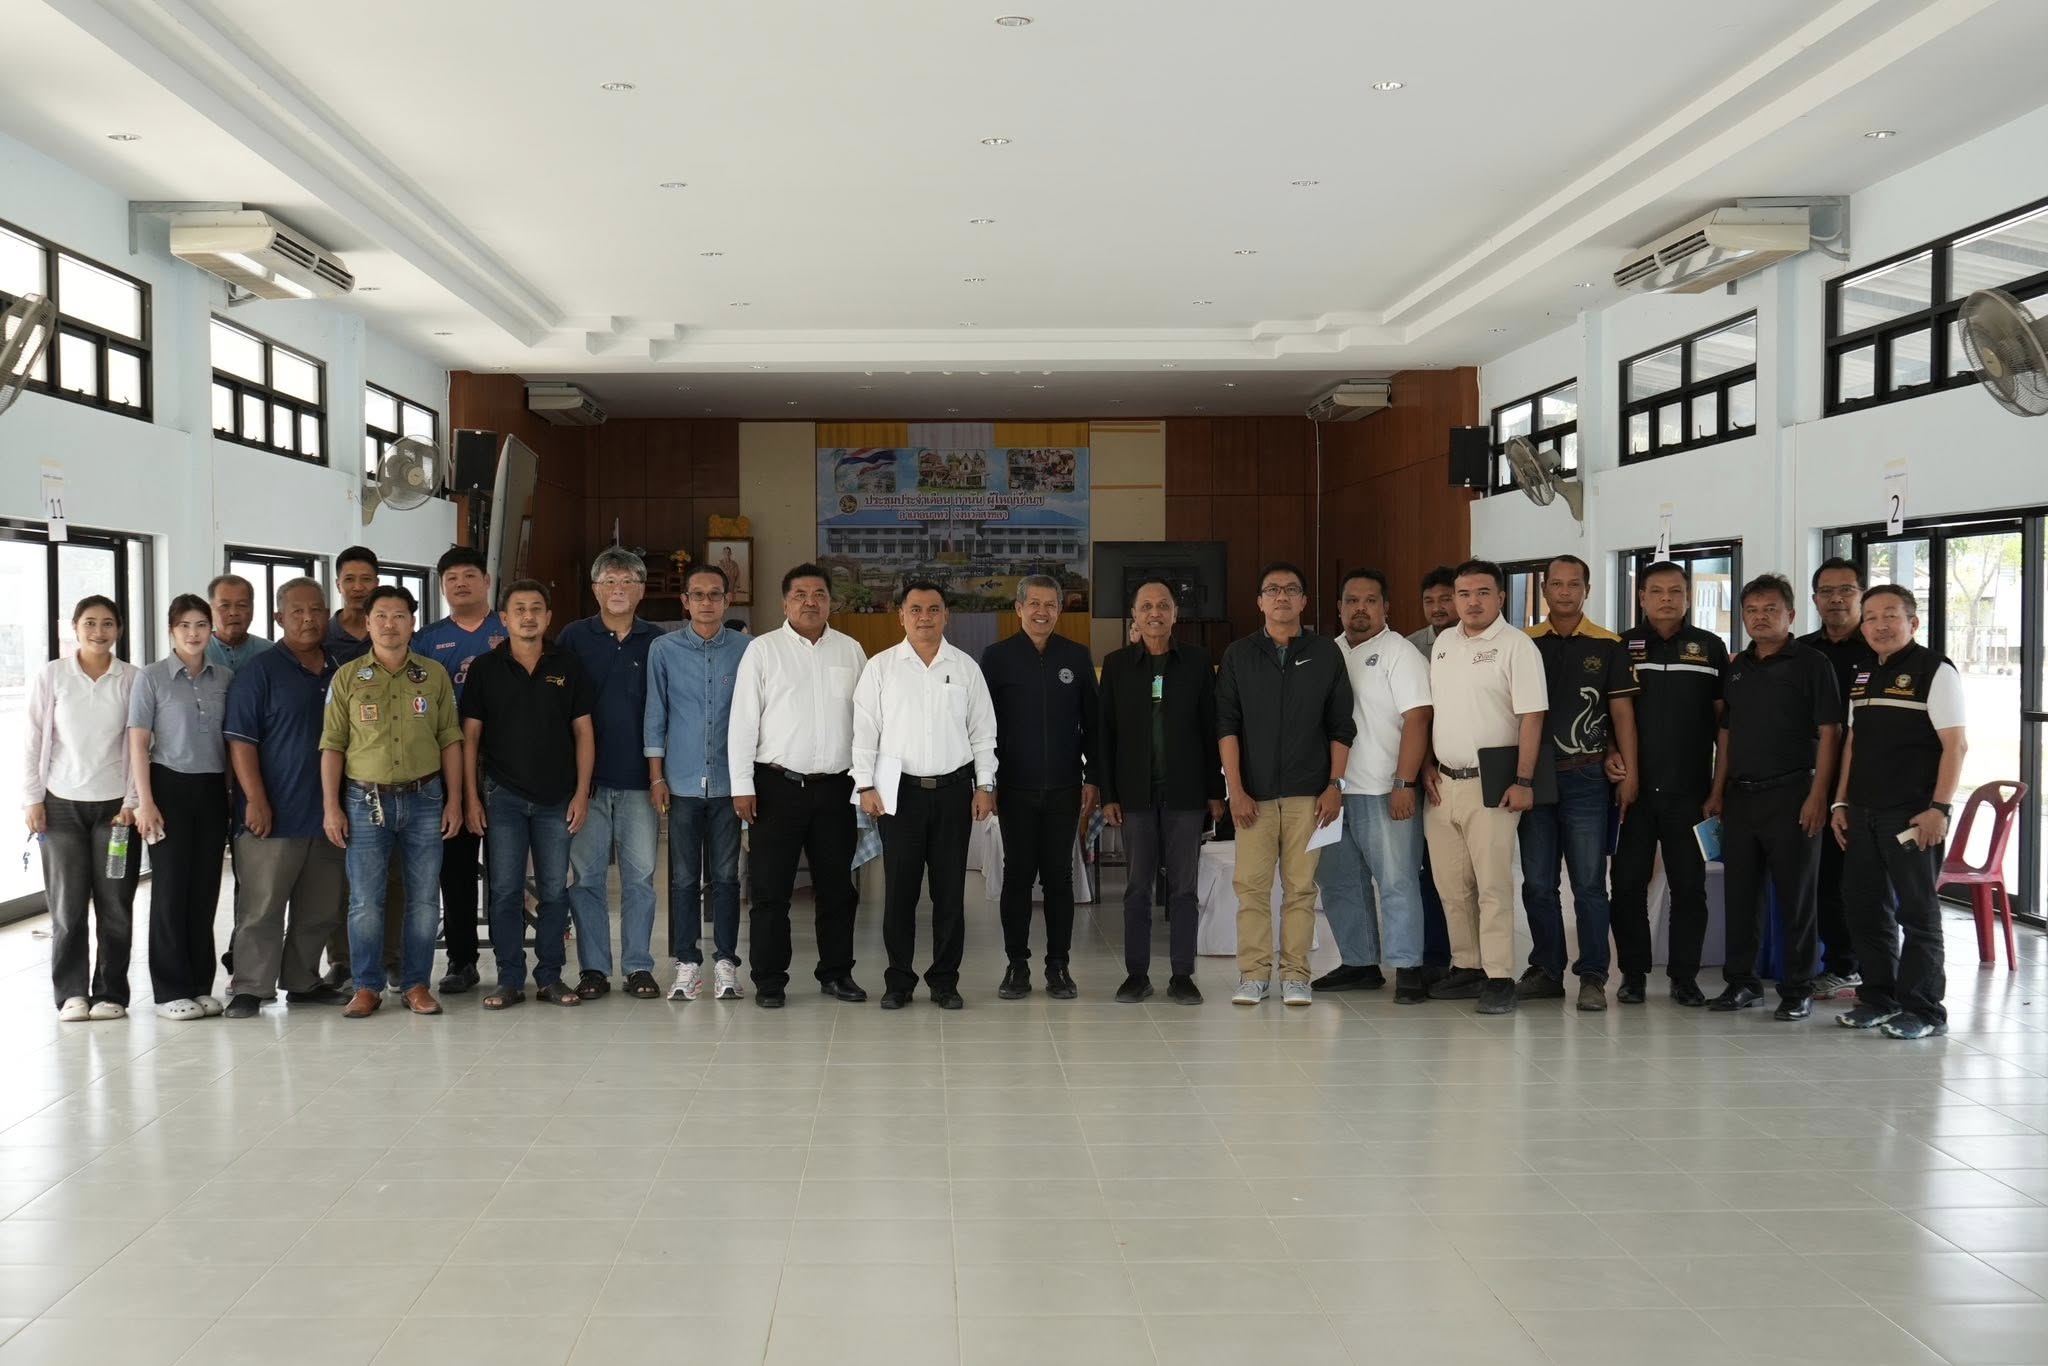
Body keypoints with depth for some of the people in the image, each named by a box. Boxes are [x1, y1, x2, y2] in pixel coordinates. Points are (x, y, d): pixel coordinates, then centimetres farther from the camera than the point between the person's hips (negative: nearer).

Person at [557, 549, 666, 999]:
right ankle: (593, 967, 12)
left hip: (639, 778, 0)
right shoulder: (574, 637, 4)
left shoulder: (657, 641, 6)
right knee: (585, 875, 3)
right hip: (586, 776, 0)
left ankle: (639, 967, 11)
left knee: (640, 875, 3)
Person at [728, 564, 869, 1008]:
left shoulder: (850, 651, 10)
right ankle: (769, 980, 10)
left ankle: (837, 972, 22)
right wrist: (742, 785, -8)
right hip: (778, 784, -3)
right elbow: (743, 720, -2)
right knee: (771, 888, 1)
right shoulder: (763, 650, 0)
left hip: (836, 787, 3)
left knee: (837, 887, 10)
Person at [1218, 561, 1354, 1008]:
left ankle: (1295, 975, 8)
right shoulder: (1238, 655, 7)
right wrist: (1235, 789, -5)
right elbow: (1226, 724, 3)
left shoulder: (1326, 653, 7)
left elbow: (1341, 726, 7)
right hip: (1254, 793, 0)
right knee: (1252, 885, -2)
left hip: (1308, 792, 0)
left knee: (1301, 887, 1)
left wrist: (1335, 784, -1)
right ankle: (1253, 974, 5)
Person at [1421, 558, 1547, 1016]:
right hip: (1443, 783, 7)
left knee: (1493, 884, -7)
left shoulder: (1516, 646, -6)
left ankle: (1498, 979, -3)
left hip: (1490, 785, -6)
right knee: (1451, 886, 10)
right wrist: (1427, 764, 11)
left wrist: (1523, 781, -16)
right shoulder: (1443, 643, 14)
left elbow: (1531, 717, -11)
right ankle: (1466, 967, 21)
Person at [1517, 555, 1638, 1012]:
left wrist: (1629, 773, -4)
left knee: (1589, 883, -1)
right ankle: (1546, 971, 17)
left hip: (1586, 777, -2)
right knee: (1537, 882, 7)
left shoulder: (1608, 647, 3)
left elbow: (1622, 712, 2)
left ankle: (1593, 978, 4)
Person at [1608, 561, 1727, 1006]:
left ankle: (1685, 975, 13)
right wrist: (1609, 755, -9)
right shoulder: (1621, 647, 6)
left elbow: (1722, 718, 8)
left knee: (1689, 885, 5)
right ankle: (1632, 973, 13)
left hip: (1689, 790, 0)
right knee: (1628, 883, 2)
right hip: (1633, 787, 0)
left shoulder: (1710, 648, 7)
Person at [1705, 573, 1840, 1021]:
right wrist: (1717, 792, 11)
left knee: (1795, 895, 0)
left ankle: (1797, 989, 7)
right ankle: (1741, 981, 17)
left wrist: (1817, 795, -14)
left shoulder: (1812, 664, -3)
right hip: (1740, 795, 5)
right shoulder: (1736, 668, 14)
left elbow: (1829, 732, -7)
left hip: (1791, 794, -5)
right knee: (1740, 893, 8)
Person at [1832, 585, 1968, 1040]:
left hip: (1912, 815, -7)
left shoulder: (1933, 671, -6)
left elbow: (1956, 744, -11)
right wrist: (1840, 802, 14)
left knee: (1917, 911, -1)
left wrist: (1939, 807, -18)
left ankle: (1923, 1010, 7)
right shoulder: (1862, 676, 15)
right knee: (1865, 907, 12)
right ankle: (1877, 998, 23)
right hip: (1863, 813, 7)